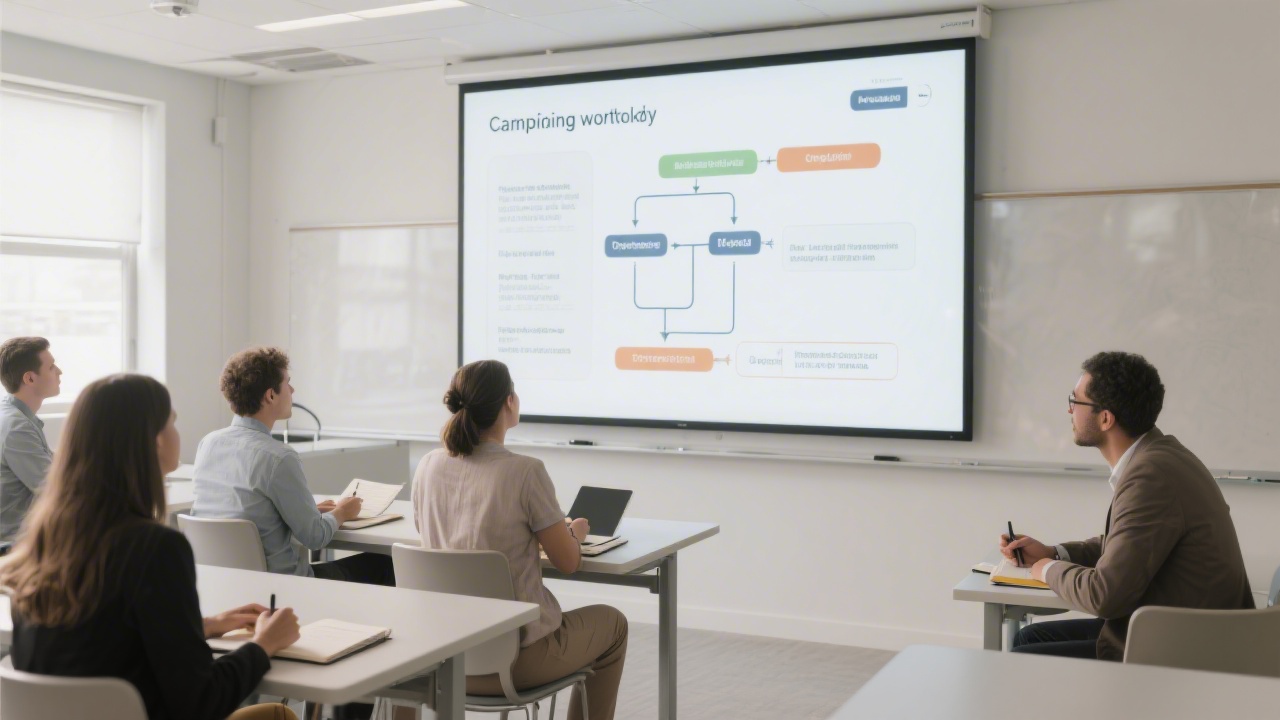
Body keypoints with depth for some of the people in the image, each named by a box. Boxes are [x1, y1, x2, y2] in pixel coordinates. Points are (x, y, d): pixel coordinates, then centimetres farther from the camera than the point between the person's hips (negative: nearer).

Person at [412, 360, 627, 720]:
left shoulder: (428, 466, -2)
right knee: (612, 623, 23)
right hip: (513, 655, -6)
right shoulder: (525, 471, -19)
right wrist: (575, 531, 12)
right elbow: (568, 562, -10)